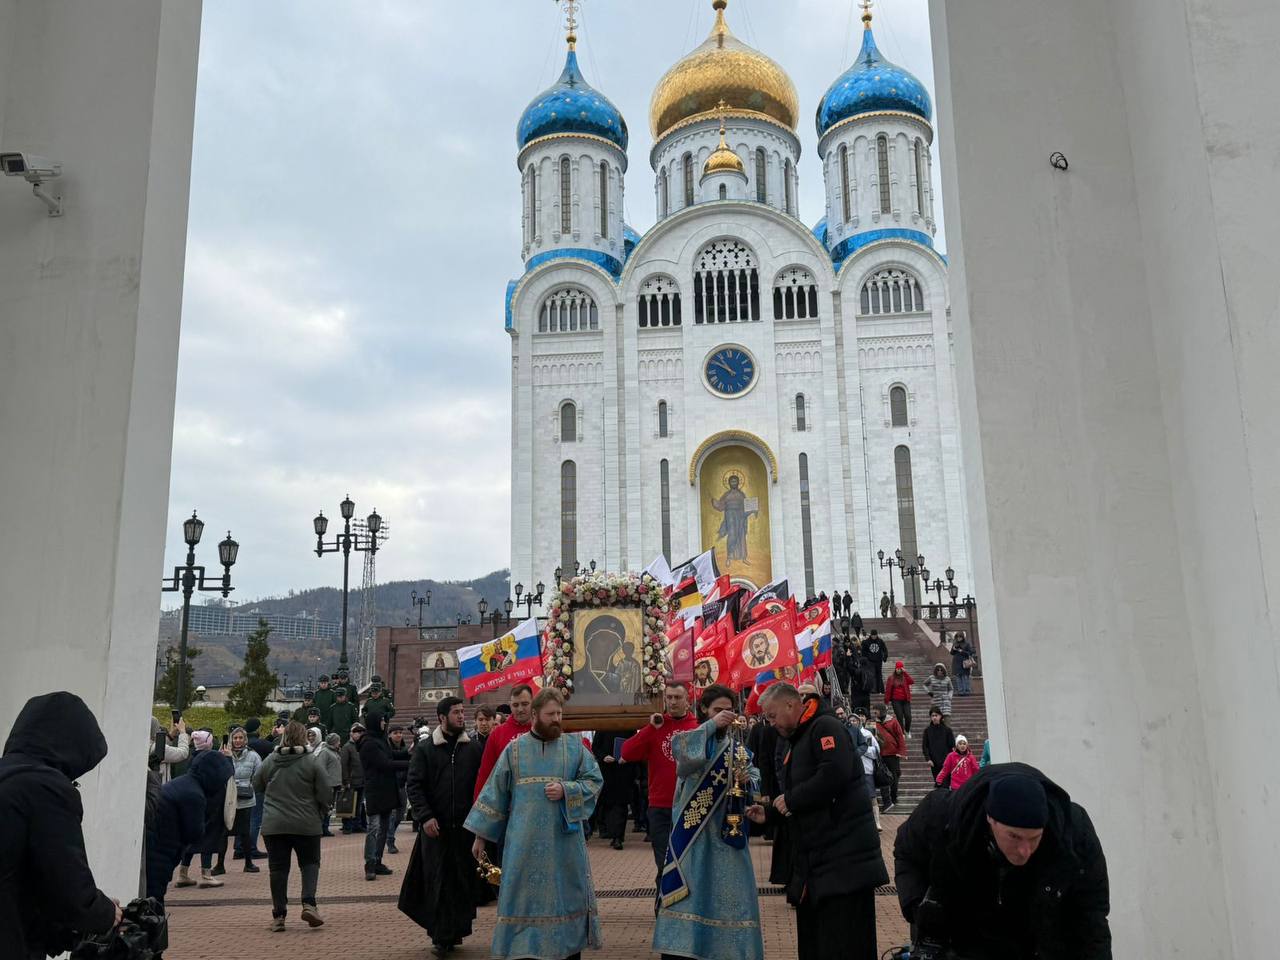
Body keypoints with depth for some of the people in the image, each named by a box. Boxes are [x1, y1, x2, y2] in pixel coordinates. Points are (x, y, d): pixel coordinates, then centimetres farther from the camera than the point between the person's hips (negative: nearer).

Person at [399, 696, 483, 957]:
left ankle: (457, 930, 16)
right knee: (437, 881, 0)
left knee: (464, 880, 4)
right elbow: (414, 785, -1)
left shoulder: (474, 748, 7)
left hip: (466, 826, 1)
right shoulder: (424, 749, 3)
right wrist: (425, 816, -11)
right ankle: (442, 936, 6)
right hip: (435, 827, -1)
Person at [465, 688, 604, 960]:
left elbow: (595, 781, 3)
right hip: (524, 841, 0)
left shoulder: (574, 747, 4)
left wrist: (566, 790, -14)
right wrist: (480, 834, 5)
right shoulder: (514, 749, 4)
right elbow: (495, 792, 6)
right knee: (524, 896, 3)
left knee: (567, 894, 6)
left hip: (564, 839, 0)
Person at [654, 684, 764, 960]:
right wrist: (712, 725, -27)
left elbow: (756, 782, 6)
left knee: (727, 893, 5)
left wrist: (746, 780, -16)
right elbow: (681, 751, -24)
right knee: (686, 892, -5)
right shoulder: (690, 740, 0)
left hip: (726, 833, 3)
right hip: (692, 832, -3)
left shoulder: (737, 748, 12)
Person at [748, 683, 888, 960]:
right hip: (814, 860, 10)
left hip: (843, 857, -10)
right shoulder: (797, 742, 20)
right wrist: (770, 813, 10)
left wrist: (791, 799, -16)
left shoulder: (825, 728, -10)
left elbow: (835, 774, -27)